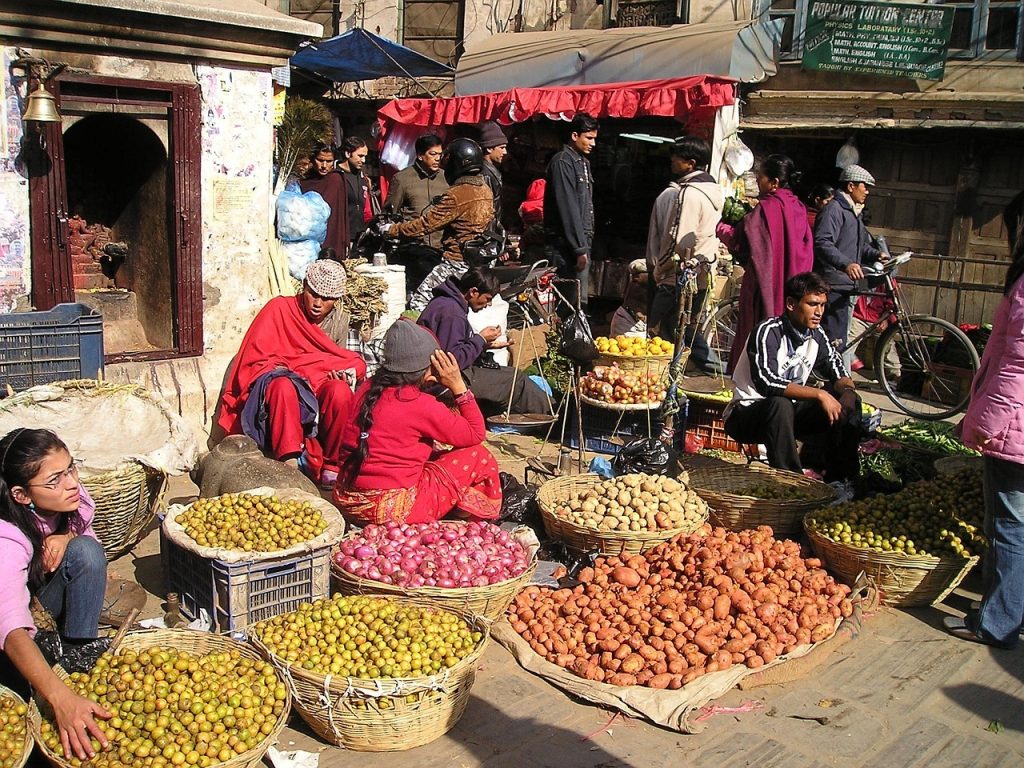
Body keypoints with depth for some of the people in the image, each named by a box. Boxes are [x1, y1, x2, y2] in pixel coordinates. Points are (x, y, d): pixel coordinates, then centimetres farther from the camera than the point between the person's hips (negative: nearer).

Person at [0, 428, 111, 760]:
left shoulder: (71, 499, -19)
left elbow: (92, 550, 4)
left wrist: (67, 537, -23)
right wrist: (63, 700, -65)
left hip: (47, 602, 5)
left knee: (85, 549, -25)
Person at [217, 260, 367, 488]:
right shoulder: (279, 309, 2)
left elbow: (357, 363, 13)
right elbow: (256, 359, -4)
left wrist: (347, 370, -13)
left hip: (318, 390, 3)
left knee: (340, 391, -31)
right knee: (284, 386, -38)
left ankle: (331, 466, -20)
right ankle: (289, 461, -40)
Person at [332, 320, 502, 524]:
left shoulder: (367, 389, 4)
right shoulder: (420, 404, -16)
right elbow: (476, 434, -4)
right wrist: (458, 385, -4)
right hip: (395, 511, -8)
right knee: (478, 456, 6)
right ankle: (486, 513, 30)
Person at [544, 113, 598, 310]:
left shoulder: (583, 161, 18)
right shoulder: (563, 161, -11)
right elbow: (567, 208, -17)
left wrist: (586, 244, 15)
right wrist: (579, 248, -19)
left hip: (582, 241, 9)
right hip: (567, 244, -9)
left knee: (580, 299, 11)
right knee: (574, 300, -10)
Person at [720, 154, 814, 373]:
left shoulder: (767, 207, -14)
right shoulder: (798, 208, 7)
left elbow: (739, 240, -15)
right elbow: (807, 248, 13)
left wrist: (720, 228, 3)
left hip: (765, 284, -7)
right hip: (790, 287, 7)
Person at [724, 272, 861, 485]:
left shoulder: (816, 335, 0)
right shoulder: (768, 332, -21)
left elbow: (839, 374, 8)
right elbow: (767, 383, -34)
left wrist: (847, 390, -16)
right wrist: (819, 394, -34)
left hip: (789, 412, 7)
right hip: (747, 413, -7)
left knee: (849, 401, -8)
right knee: (780, 404, -38)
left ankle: (840, 479, -5)